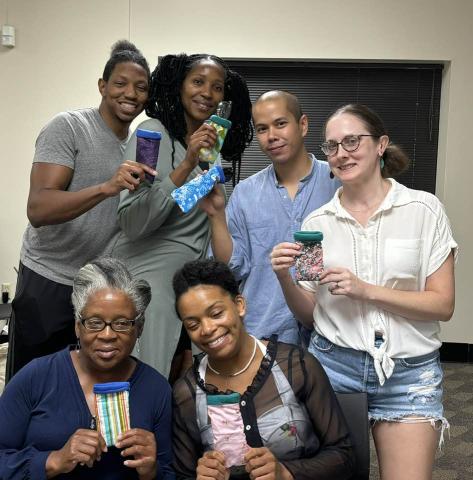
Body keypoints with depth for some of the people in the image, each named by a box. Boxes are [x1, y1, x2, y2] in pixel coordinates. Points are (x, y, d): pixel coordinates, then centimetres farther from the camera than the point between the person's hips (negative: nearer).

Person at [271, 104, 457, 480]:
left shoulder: (424, 209, -4)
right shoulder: (317, 222, 2)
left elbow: (443, 305, -6)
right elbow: (309, 314, 6)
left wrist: (367, 291, -17)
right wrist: (285, 279, -13)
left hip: (410, 372, -1)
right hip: (334, 363, 2)